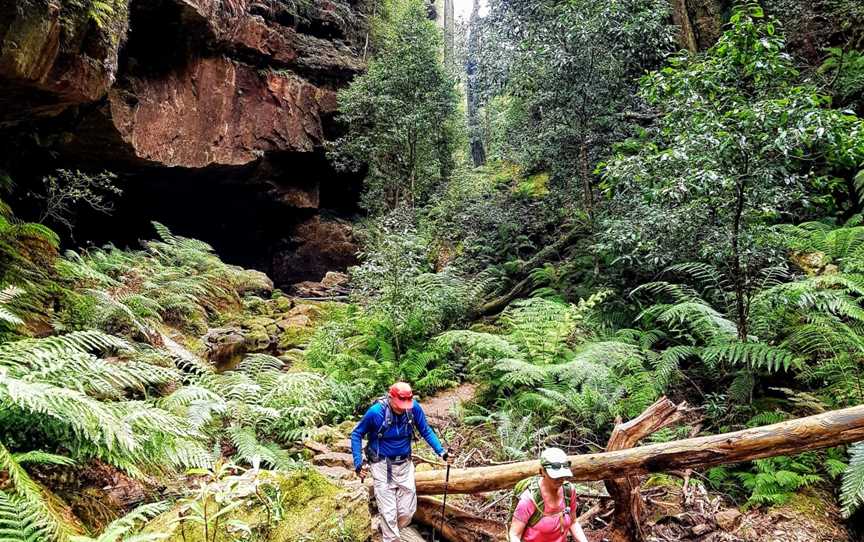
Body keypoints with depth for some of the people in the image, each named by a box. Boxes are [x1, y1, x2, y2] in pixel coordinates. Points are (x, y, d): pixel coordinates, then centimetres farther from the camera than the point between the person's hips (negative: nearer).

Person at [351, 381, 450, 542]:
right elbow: (356, 434, -7)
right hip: (382, 466, -3)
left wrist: (441, 451, -10)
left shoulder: (414, 408, -16)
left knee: (407, 512, 11)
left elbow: (426, 431, 0)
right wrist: (358, 463, -14)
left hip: (405, 464, 3)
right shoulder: (376, 412, -22)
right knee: (389, 512, -2)